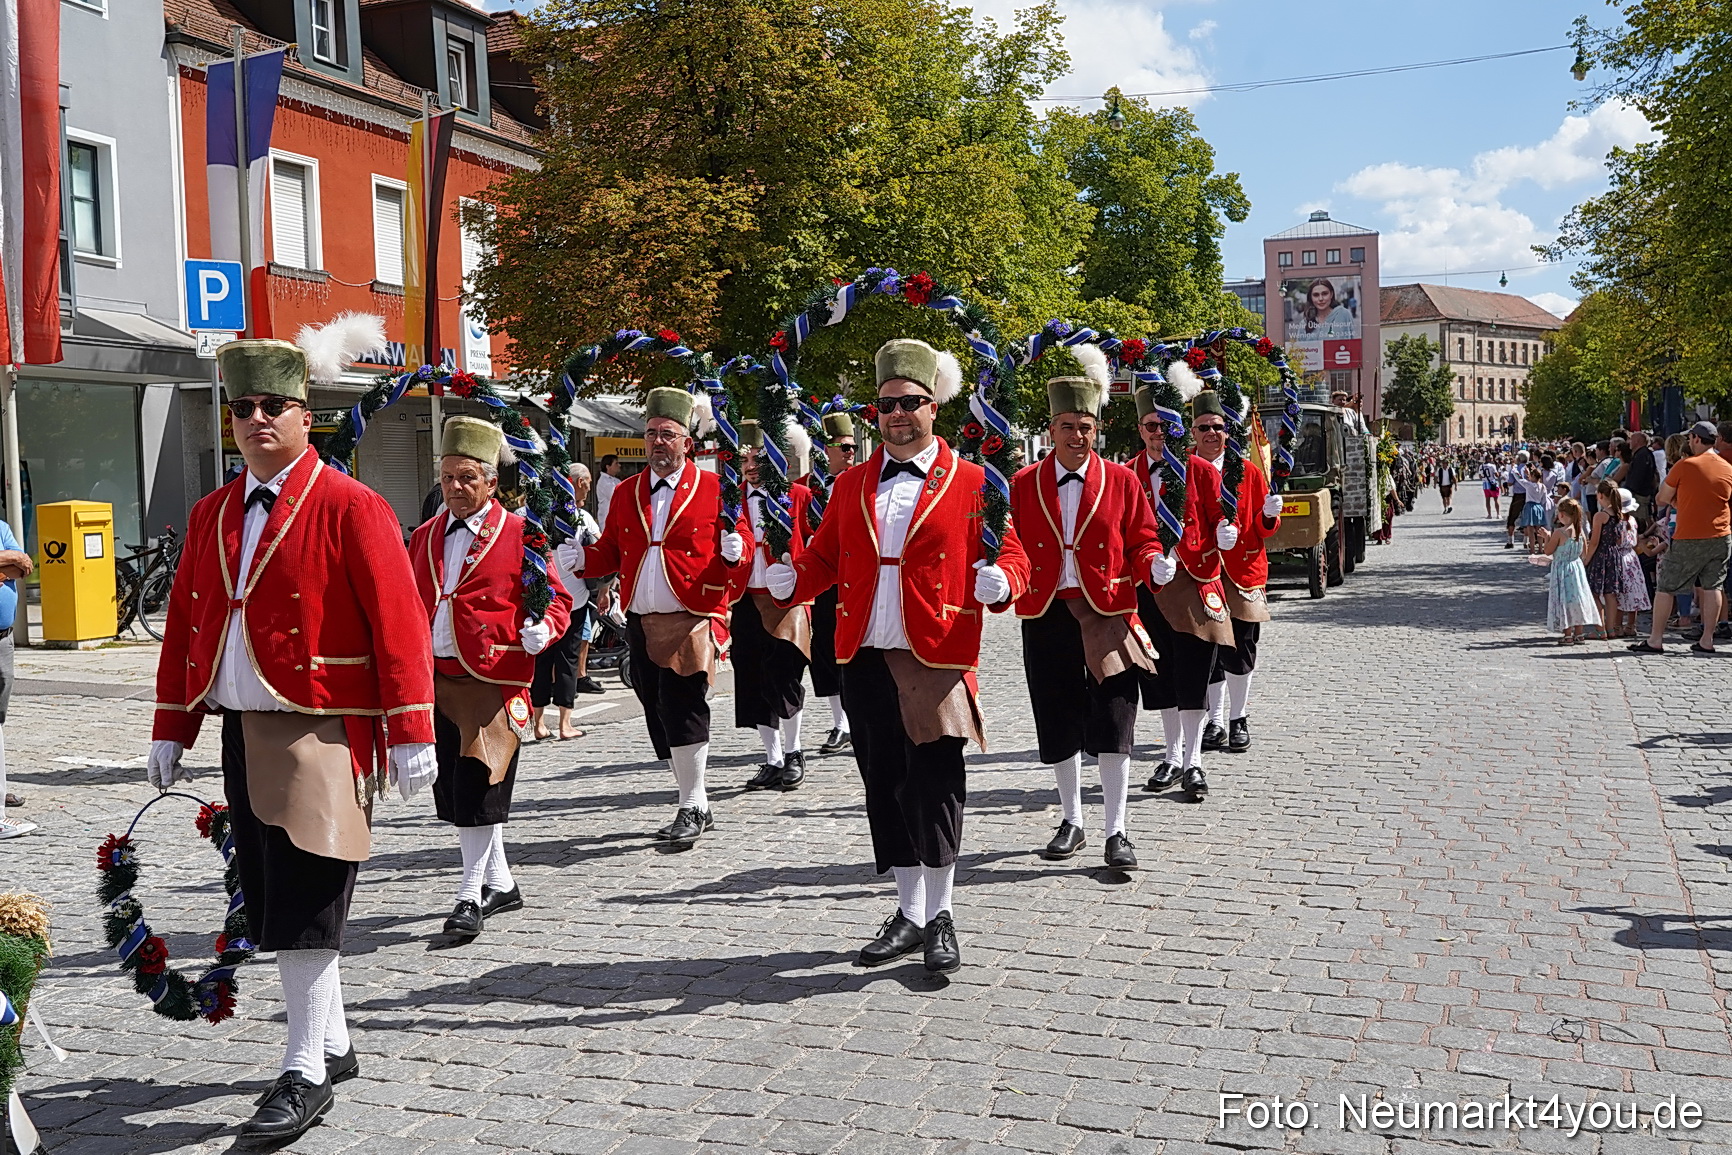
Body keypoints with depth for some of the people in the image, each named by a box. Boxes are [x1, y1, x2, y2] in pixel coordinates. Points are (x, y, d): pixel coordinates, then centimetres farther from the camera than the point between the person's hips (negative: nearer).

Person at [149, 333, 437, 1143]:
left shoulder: (351, 508, -8)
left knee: (303, 907, -6)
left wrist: (411, 734, -15)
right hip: (243, 733, 7)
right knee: (273, 903, 12)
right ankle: (333, 1045, 27)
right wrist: (172, 731, 13)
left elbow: (398, 623, -12)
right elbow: (184, 623, 16)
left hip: (321, 735, -7)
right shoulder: (211, 514, 13)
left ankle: (307, 1074, 4)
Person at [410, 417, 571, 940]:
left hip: (494, 681, -6)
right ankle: (500, 883, 25)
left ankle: (471, 894, 4)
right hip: (435, 679, 6)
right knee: (453, 786, 10)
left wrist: (542, 629, -21)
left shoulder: (519, 534, -3)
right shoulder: (425, 535, 13)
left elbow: (556, 599, -2)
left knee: (479, 785, -7)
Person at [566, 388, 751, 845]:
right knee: (660, 717, 10)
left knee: (682, 711, -13)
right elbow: (611, 552, 15)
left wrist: (735, 551, -23)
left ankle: (691, 807, 1)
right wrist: (582, 558, -4)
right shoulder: (625, 493, 13)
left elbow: (741, 543, 0)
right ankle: (697, 808, 23)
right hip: (640, 624, 5)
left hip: (692, 621, -5)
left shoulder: (714, 489, 0)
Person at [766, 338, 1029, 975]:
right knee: (886, 787, 10)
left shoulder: (971, 481, 2)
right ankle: (909, 914, 23)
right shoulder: (852, 484, 14)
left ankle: (940, 917, 12)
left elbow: (1011, 551, -1)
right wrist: (791, 578, -5)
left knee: (935, 787, -3)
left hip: (936, 660, -4)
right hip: (865, 660, 4)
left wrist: (1000, 580, -23)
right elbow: (826, 556, 15)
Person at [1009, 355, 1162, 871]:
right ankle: (1072, 822, 25)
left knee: (1113, 723, -5)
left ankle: (1116, 832, 4)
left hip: (1107, 616, -1)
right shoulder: (1024, 484, 5)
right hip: (1047, 617, 2)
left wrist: (1155, 564, -16)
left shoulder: (1121, 481, 3)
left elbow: (1141, 541, 5)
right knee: (1058, 725, 9)